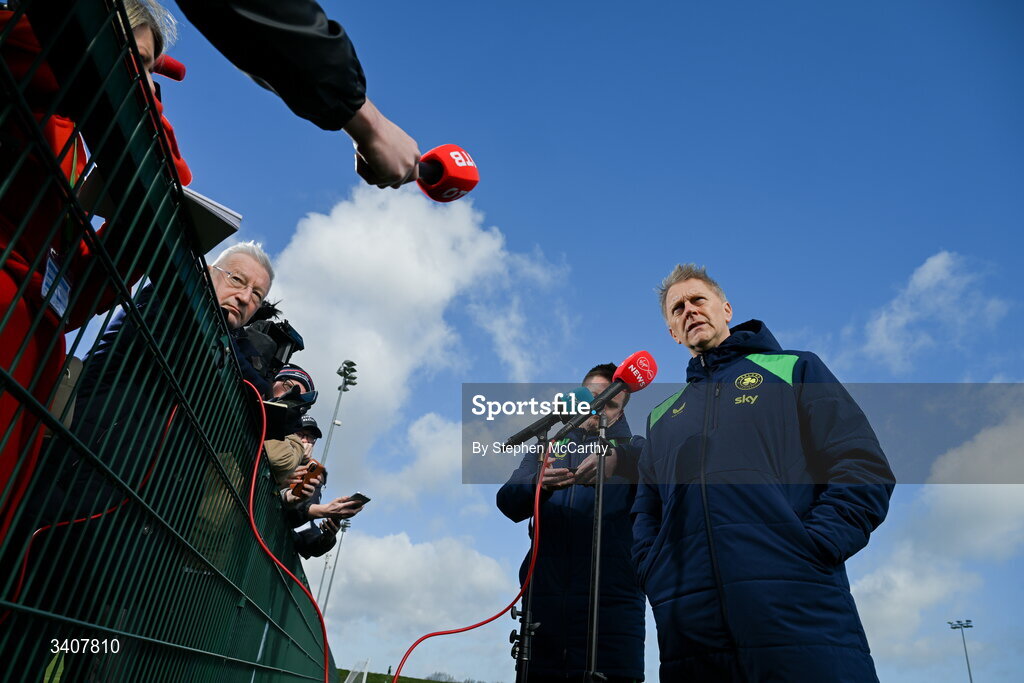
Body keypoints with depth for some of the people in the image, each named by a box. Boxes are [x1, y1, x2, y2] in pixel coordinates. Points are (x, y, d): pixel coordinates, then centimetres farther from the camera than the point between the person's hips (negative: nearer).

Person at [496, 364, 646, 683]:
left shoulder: (632, 448, 13)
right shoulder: (547, 449, 19)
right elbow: (508, 502, 3)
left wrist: (618, 457, -30)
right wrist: (539, 484, -19)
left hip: (611, 600, -2)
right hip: (545, 598, 2)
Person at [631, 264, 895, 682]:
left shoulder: (794, 370, 13)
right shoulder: (661, 418, 22)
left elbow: (865, 466, 2)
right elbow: (645, 513, 22)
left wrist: (812, 546, -11)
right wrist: (656, 577, 3)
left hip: (798, 613, -3)